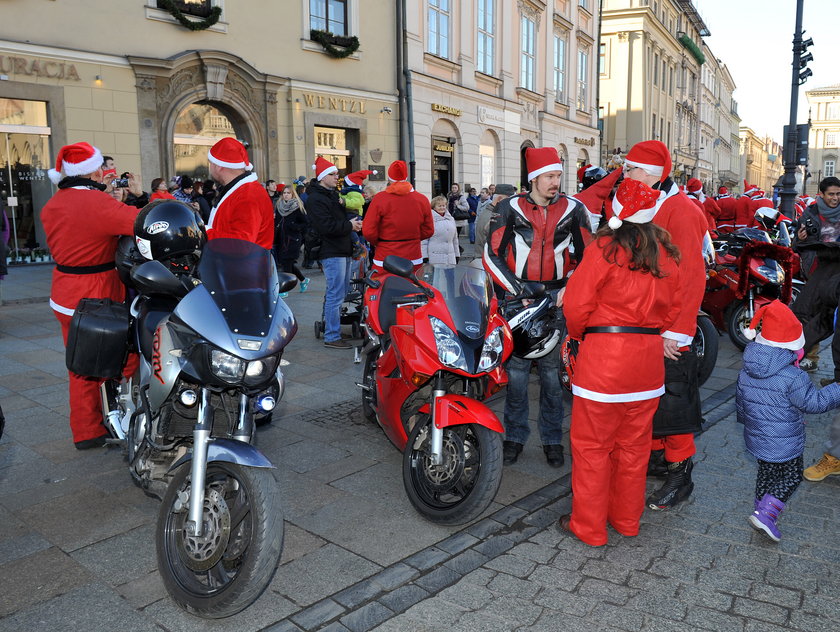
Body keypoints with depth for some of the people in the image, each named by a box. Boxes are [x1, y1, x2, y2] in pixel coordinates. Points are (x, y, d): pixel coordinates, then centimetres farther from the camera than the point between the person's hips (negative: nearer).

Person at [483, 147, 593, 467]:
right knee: (516, 369, 2)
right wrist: (517, 290, -9)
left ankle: (552, 438, 19)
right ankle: (515, 435, 17)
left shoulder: (574, 210, 4)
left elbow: (588, 256, 9)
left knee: (551, 370, 6)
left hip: (557, 298, 1)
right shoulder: (510, 208, 0)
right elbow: (492, 254, -1)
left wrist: (571, 288, -6)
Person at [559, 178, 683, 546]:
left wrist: (579, 335, 7)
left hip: (603, 356, -6)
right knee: (634, 443, 17)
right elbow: (674, 306, 11)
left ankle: (588, 526, 17)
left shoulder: (604, 248, -11)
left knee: (592, 444, 7)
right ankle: (627, 519, 32)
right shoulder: (665, 253, 6)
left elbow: (576, 304, -11)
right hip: (649, 356, 6)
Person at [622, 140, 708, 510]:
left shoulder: (681, 211, -14)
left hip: (667, 335, -8)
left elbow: (691, 278, -19)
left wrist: (674, 331, -22)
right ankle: (656, 454, 34)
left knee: (672, 405, 0)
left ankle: (680, 474, 14)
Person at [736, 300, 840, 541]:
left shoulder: (746, 373, -4)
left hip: (756, 438, 6)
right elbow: (814, 402, -15)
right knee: (791, 477, 12)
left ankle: (762, 510, 31)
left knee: (766, 474, 23)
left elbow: (740, 401, 8)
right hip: (785, 444, -6)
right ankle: (765, 513, 2)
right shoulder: (793, 378, -24)